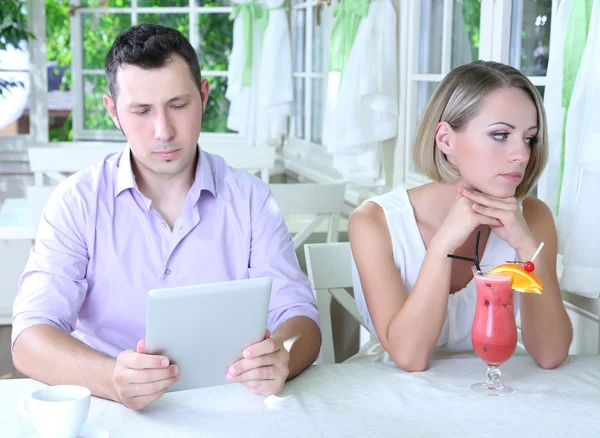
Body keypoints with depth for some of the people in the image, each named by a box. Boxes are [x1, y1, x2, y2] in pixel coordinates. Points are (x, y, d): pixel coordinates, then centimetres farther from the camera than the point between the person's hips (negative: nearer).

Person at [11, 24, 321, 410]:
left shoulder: (251, 199, 2)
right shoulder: (77, 203, -2)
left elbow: (298, 316, -3)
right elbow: (31, 340, -11)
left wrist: (281, 358, -27)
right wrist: (111, 378, -32)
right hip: (112, 416, -2)